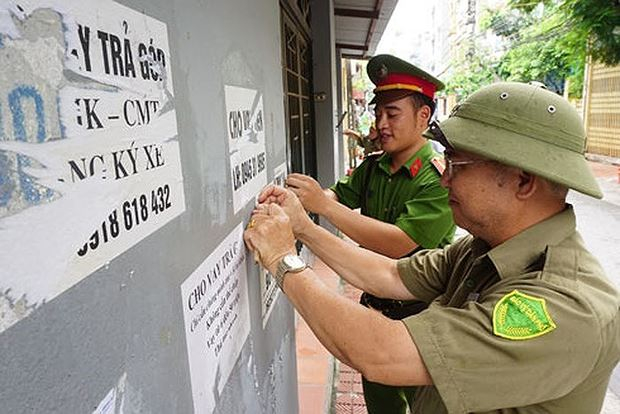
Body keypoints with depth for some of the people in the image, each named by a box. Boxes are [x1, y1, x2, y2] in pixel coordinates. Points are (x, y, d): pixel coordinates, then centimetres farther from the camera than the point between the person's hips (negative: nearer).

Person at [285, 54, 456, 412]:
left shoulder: (439, 177, -23)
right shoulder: (372, 168, -1)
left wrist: (323, 204, -34)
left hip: (419, 315, -5)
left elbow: (398, 243, -30)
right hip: (375, 305, 6)